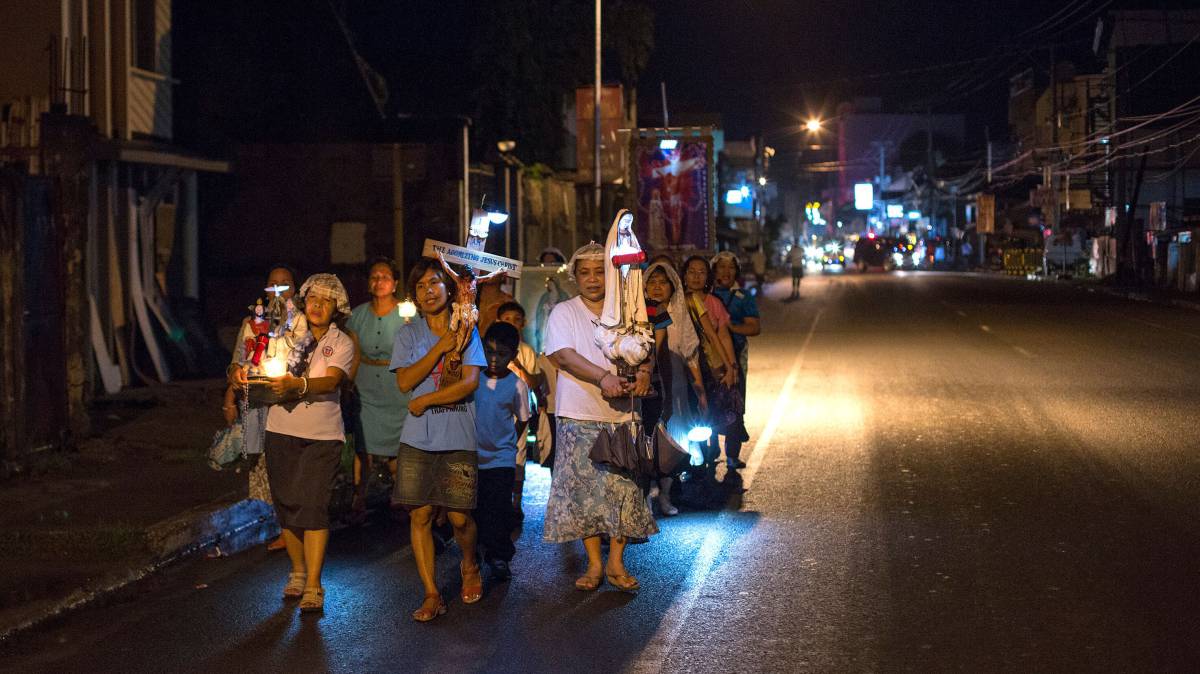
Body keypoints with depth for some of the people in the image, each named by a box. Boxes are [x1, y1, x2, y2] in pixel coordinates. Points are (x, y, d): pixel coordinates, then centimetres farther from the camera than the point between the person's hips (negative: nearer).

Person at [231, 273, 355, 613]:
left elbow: (331, 381, -16)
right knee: (286, 505, 7)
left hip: (322, 435, -3)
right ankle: (298, 572, 25)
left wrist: (297, 385, -34)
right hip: (281, 432, 3)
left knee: (313, 506, -10)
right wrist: (242, 372, -22)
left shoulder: (342, 343, 1)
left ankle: (313, 585, -6)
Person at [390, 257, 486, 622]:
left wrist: (425, 400, -8)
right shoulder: (408, 334, 11)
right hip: (417, 440, 2)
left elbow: (469, 382, -6)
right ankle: (431, 594, 5)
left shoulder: (466, 331, 6)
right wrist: (439, 349, -10)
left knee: (459, 516, -6)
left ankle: (470, 564, 26)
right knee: (420, 514, -3)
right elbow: (405, 381, -3)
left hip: (457, 437, -2)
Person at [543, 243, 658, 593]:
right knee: (584, 491, -1)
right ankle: (594, 564, 10)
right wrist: (604, 377, -25)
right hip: (580, 418, -2)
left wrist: (643, 370, -16)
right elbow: (564, 355, -12)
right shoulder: (564, 313, 2)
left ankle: (616, 562, 11)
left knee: (624, 488, 0)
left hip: (621, 415, 2)